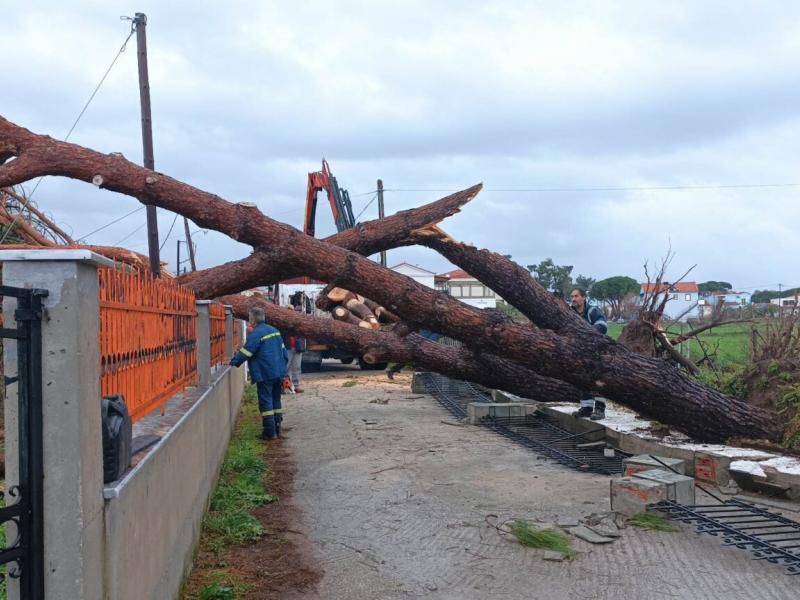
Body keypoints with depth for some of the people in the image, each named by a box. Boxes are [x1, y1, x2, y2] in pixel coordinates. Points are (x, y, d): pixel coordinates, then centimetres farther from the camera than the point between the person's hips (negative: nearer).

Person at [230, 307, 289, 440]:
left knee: (266, 402, -2)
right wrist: (283, 367, 20)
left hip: (265, 375, -8)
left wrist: (233, 362, -1)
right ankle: (277, 429, 19)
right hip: (278, 373, 8)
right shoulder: (274, 330, 12)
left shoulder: (255, 334, -14)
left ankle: (270, 432, -1)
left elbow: (245, 352, -15)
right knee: (276, 400, 16)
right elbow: (283, 350, 15)